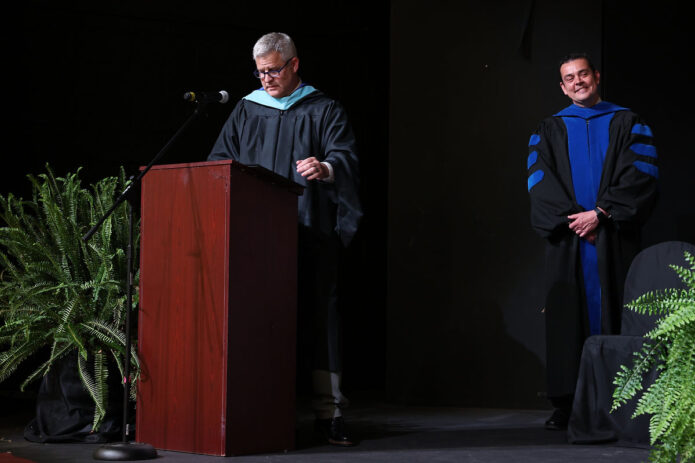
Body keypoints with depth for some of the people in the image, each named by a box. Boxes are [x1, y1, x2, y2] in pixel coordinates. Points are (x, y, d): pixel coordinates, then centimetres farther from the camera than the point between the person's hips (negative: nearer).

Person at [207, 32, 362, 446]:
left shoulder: (325, 112, 8)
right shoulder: (247, 110, 18)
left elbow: (345, 157, -5)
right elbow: (220, 157, 19)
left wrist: (326, 169, -28)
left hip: (310, 231, -3)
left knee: (318, 314, -5)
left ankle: (329, 413, -3)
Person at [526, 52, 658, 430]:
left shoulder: (628, 124, 10)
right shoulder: (549, 130, 15)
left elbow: (641, 176, -2)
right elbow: (540, 183, 3)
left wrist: (600, 214, -12)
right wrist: (575, 221, -11)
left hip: (614, 237, -1)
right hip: (567, 242, 1)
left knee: (613, 312, -6)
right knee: (567, 315, -4)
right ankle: (566, 407, -3)